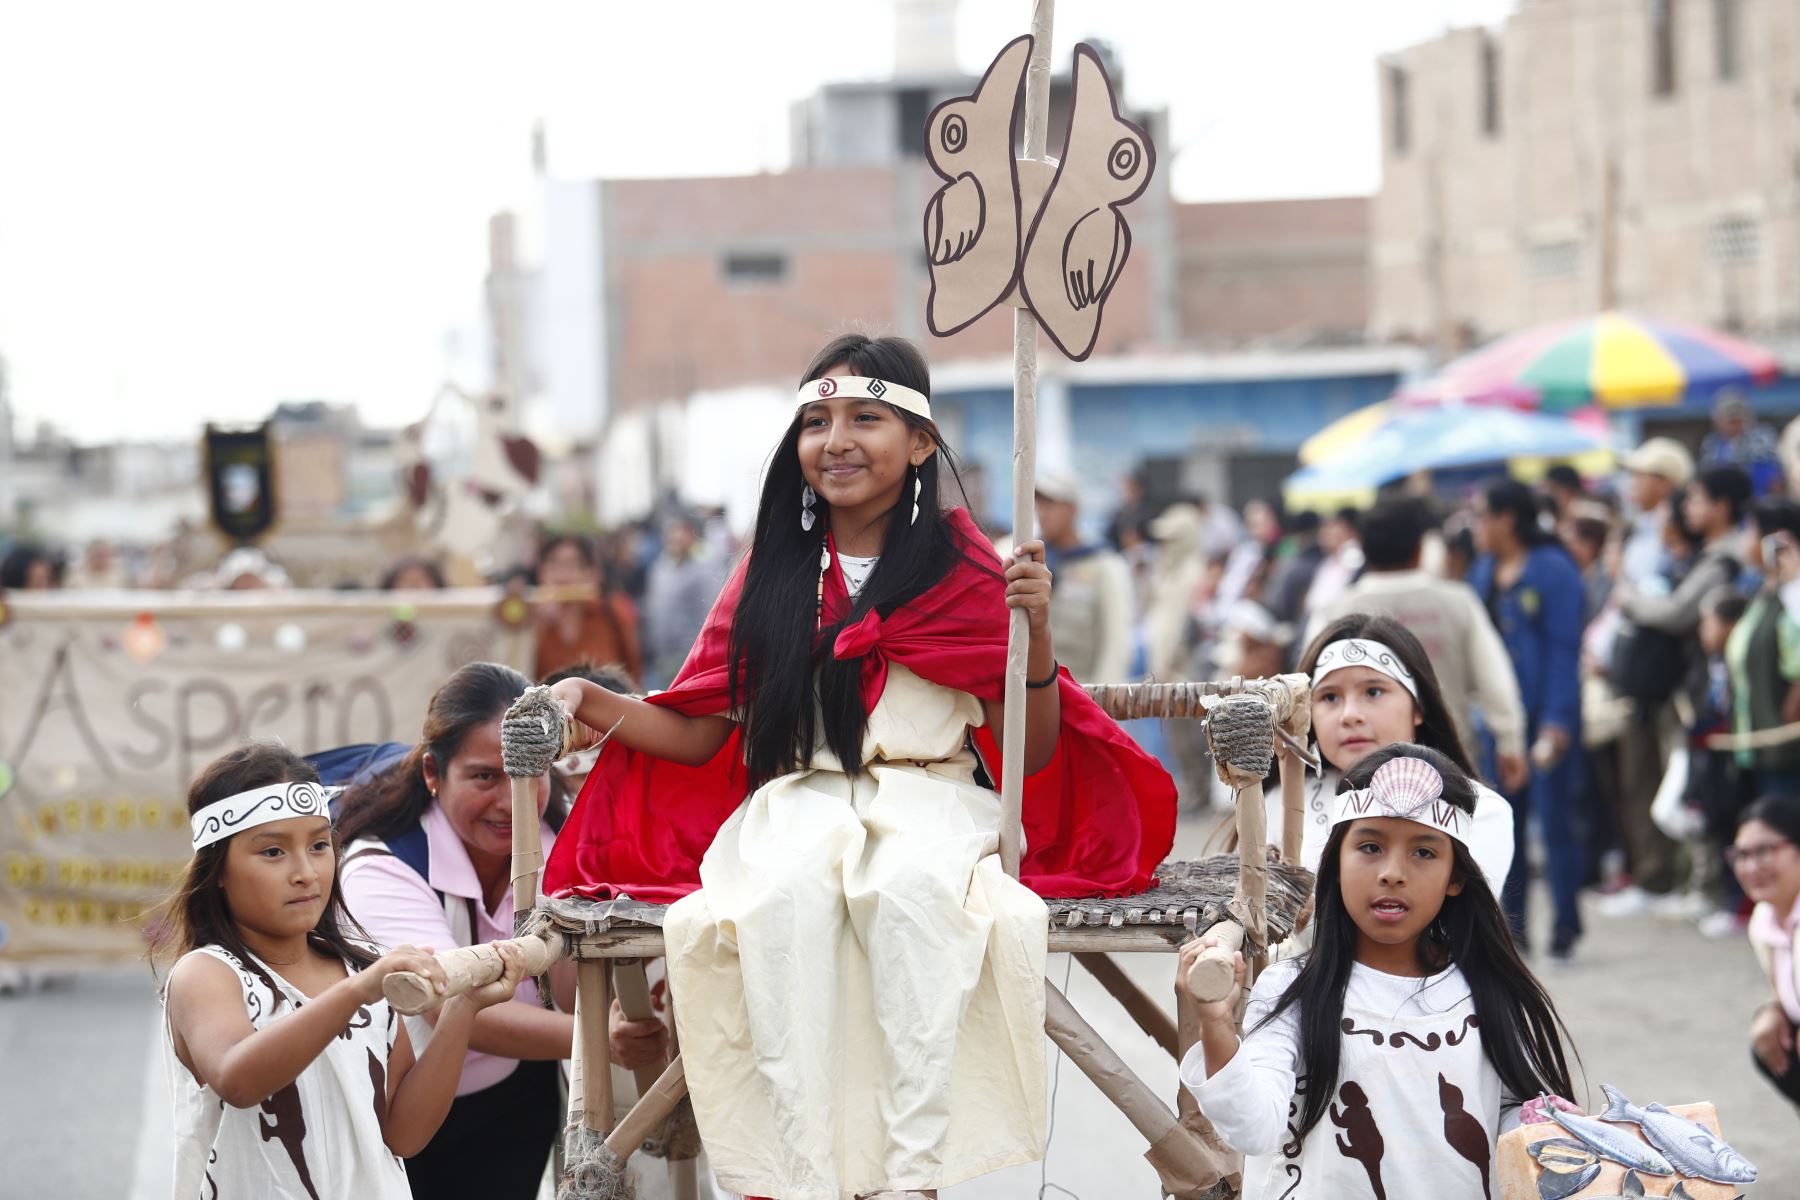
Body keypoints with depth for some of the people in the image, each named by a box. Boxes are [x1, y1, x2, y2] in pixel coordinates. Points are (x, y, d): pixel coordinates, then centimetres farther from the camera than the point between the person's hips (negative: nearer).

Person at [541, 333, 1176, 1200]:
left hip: (930, 804, -1)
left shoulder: (964, 572, 7)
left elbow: (1034, 757, 5)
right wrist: (597, 705, -4)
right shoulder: (771, 575, 13)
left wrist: (1036, 635, -11)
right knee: (788, 894, -35)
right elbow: (701, 734, 13)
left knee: (914, 886, -37)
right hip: (795, 807, 1)